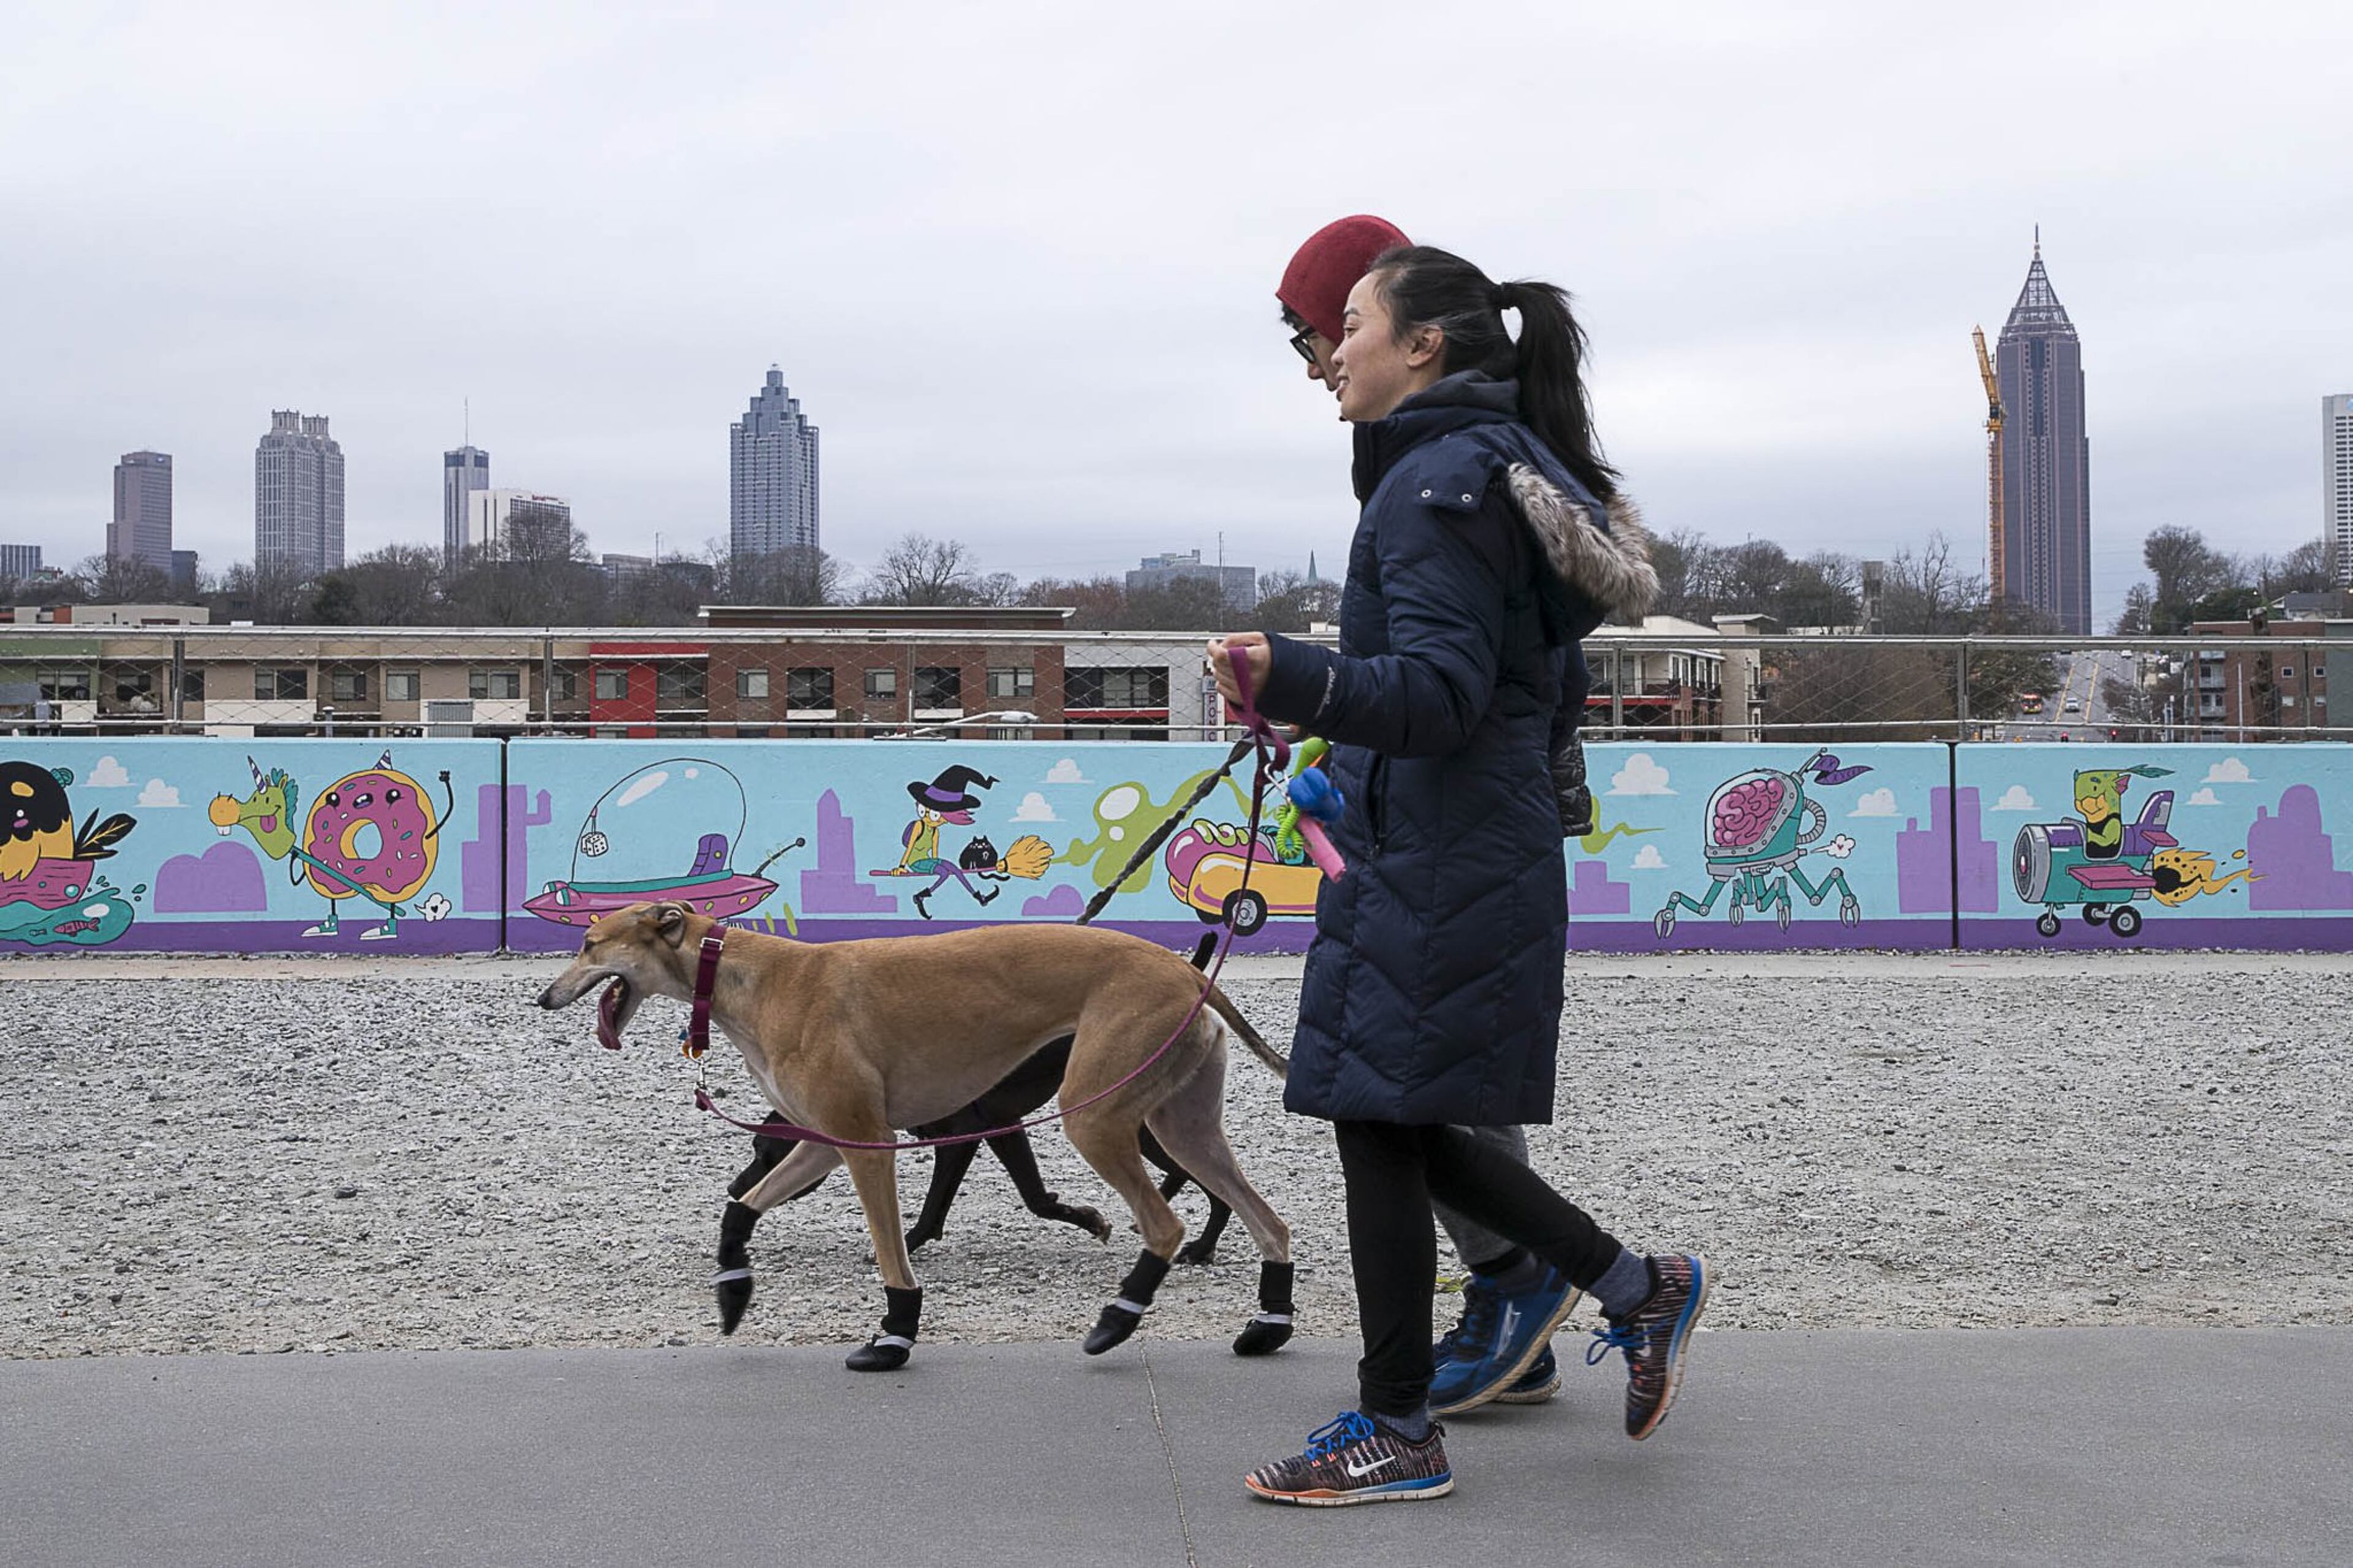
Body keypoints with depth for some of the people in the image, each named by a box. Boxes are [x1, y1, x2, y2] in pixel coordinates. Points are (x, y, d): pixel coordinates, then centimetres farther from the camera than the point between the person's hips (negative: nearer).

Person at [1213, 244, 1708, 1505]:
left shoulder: (1444, 479, -14)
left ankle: (1395, 1435, 8)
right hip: (1463, 848, 10)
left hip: (1437, 865, -10)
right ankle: (1638, 1289, 24)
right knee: (1400, 1123, 14)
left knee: (1379, 1118, -3)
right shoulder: (1492, 463, 18)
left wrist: (1296, 681, -37)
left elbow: (1443, 690, -23)